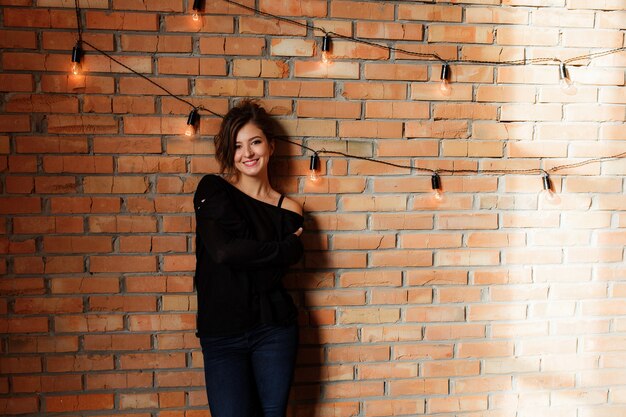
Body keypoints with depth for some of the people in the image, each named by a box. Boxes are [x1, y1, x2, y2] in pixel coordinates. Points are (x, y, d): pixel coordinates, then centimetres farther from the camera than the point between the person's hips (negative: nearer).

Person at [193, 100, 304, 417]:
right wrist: (287, 248, -10)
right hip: (221, 334, -1)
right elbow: (223, 249, -18)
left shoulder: (288, 210, 2)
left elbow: (269, 277, -5)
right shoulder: (213, 189, -3)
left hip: (274, 330, 2)